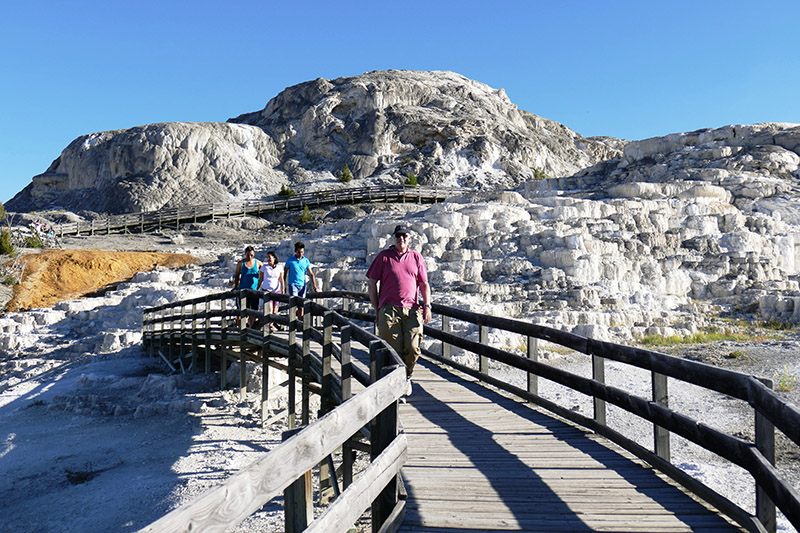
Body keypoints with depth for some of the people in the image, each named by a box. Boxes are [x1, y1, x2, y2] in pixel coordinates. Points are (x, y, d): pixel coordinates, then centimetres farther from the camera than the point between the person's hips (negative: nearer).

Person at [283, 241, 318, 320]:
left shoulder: (306, 261, 6)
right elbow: (285, 272, 7)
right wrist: (284, 284, 6)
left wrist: (314, 285, -6)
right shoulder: (290, 260, -1)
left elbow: (311, 274, 5)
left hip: (302, 285, 3)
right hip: (293, 284, -3)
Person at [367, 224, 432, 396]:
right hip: (389, 309, -1)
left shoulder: (417, 258, 16)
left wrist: (427, 306, 3)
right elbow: (372, 283, 10)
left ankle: (406, 376, 15)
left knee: (413, 347, -10)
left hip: (412, 309, 1)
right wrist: (376, 309, 4)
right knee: (393, 349, -7)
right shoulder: (383, 257, 10)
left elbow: (424, 284, 16)